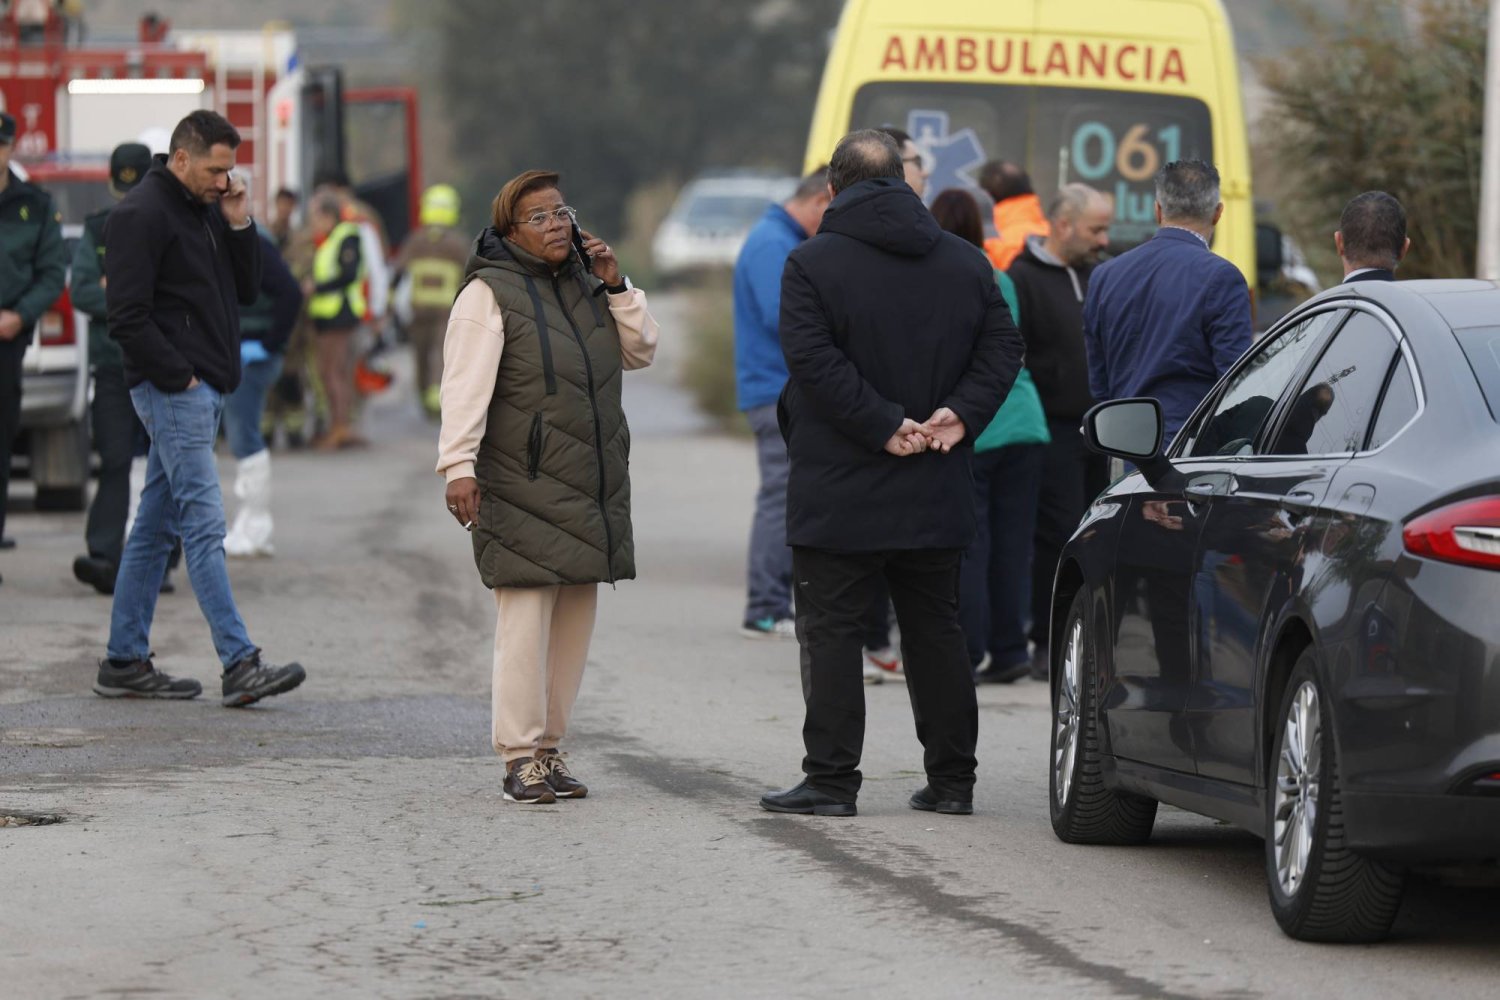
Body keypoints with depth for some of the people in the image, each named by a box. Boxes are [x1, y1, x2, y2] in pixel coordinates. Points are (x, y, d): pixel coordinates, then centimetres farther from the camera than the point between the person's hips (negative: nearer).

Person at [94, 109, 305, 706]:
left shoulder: (208, 210, 16)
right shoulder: (142, 214, -12)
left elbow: (246, 292, 17)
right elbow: (127, 315, -17)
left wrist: (239, 227, 4)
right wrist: (177, 375, -16)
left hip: (203, 390, 9)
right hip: (173, 390, -9)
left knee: (157, 527, 11)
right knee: (204, 525, -12)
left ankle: (124, 662, 15)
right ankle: (240, 665, -16)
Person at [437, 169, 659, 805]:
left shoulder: (584, 283, 16)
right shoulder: (490, 293, -6)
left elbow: (640, 353, 17)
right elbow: (465, 386, -13)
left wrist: (615, 286, 6)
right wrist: (458, 465, -22)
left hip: (591, 488, 7)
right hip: (522, 486, -7)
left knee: (574, 622, 8)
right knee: (525, 620, -11)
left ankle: (548, 748, 15)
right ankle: (520, 758, -8)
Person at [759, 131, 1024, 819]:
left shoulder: (812, 264, -6)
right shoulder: (966, 263, 8)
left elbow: (813, 359, -18)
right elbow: (1003, 347, 2)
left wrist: (886, 426, -18)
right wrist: (959, 414, -6)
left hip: (839, 496, -5)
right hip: (935, 501, 5)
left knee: (830, 632, 1)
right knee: (935, 632, 12)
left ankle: (831, 780, -2)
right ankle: (952, 780, 14)